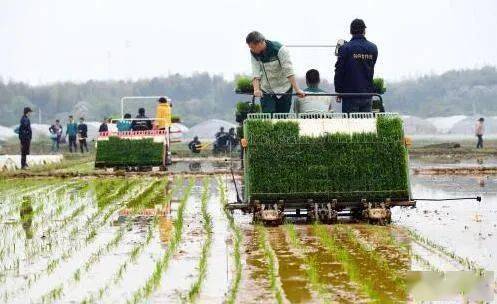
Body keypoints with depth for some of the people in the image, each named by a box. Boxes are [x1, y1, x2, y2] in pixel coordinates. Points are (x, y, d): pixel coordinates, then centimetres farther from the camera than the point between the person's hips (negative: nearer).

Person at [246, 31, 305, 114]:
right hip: (266, 91, 3)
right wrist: (256, 90, -28)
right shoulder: (254, 53, -5)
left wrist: (297, 90, -29)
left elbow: (288, 71, -23)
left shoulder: (279, 50, -19)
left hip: (283, 89, -3)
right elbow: (256, 73, -12)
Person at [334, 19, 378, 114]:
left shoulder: (345, 48, -9)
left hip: (350, 95, -4)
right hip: (367, 94, 4)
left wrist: (338, 91, 1)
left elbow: (339, 71, -7)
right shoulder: (373, 48, 5)